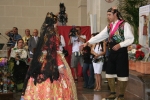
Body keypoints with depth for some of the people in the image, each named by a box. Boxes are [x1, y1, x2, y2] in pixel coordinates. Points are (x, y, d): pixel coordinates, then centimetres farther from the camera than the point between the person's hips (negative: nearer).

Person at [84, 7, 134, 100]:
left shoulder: (124, 25, -8)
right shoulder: (109, 27, 10)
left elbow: (130, 39, -12)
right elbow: (100, 36, 5)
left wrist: (120, 45, -22)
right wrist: (88, 42, -4)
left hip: (121, 52, -6)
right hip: (112, 52, 7)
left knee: (121, 74, 1)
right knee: (110, 73, 10)